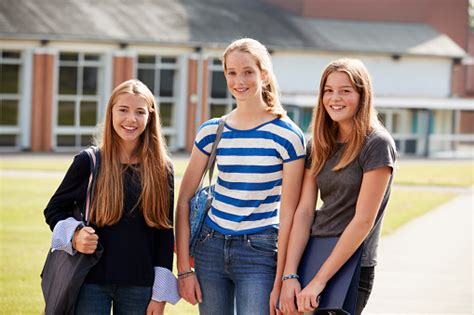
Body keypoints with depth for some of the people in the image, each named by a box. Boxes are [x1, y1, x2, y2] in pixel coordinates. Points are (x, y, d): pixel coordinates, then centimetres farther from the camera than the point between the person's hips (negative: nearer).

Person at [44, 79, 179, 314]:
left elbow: (165, 231, 5)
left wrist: (160, 294, 1)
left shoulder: (161, 169, 3)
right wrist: (74, 236, -13)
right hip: (91, 283, -1)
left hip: (139, 286, 1)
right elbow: (54, 210, 8)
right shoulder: (88, 162, -1)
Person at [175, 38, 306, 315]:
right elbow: (184, 200, 6)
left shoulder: (287, 135, -7)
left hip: (260, 251, -4)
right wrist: (184, 267, -1)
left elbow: (288, 213, -8)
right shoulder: (212, 132, 4)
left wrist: (280, 281, -11)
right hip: (212, 247, 4)